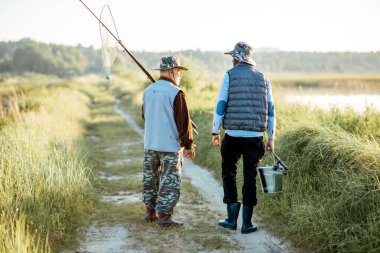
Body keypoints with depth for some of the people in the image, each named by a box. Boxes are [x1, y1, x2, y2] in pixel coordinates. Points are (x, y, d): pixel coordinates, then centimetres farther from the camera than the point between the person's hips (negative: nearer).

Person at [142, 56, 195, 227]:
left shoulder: (147, 91, 5)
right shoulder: (176, 93, -15)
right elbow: (183, 122, -13)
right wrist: (189, 145, -5)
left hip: (149, 144, 7)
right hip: (170, 145, -7)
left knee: (150, 178, 17)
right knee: (170, 181, 1)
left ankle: (150, 212, 26)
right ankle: (164, 216, 2)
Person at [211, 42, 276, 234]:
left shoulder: (230, 75, 0)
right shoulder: (262, 78, 11)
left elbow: (221, 104, -4)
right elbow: (270, 110, 10)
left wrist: (215, 132, 3)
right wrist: (271, 138, 15)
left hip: (233, 135, -2)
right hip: (255, 137, 2)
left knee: (229, 174, 13)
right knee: (250, 178, 7)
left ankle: (232, 218, 9)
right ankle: (247, 223, 8)